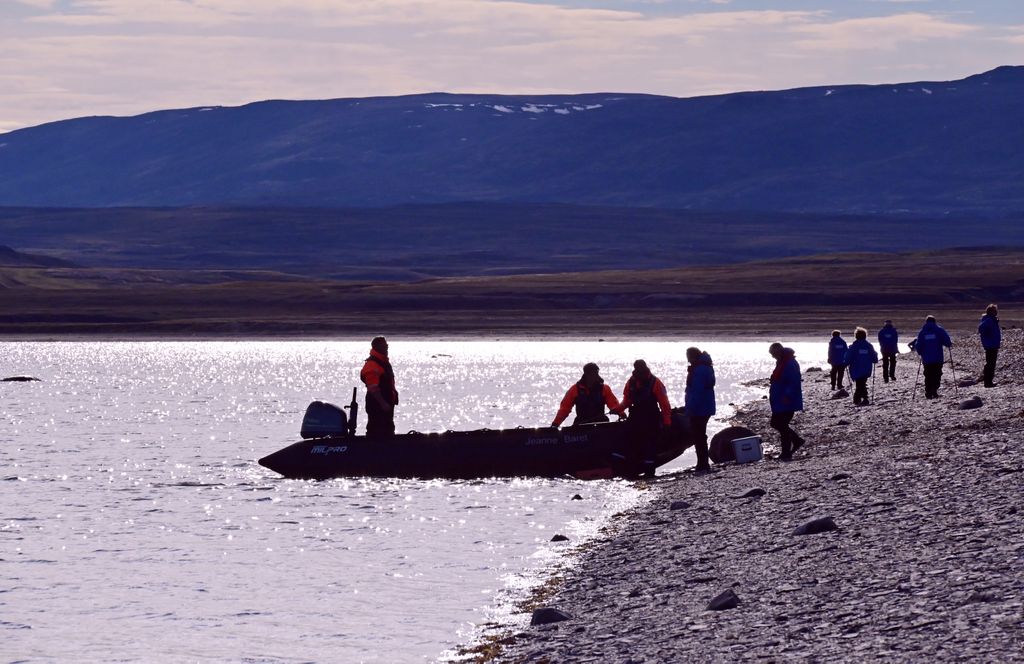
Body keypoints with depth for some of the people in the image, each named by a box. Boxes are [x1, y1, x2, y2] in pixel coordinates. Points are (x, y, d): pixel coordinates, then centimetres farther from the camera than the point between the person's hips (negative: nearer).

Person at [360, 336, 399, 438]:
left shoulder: (384, 362, 14)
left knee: (388, 430, 17)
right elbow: (373, 388, -25)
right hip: (377, 405, -10)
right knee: (376, 431, -8)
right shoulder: (372, 365, -19)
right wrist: (383, 403, -27)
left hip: (386, 404, 10)